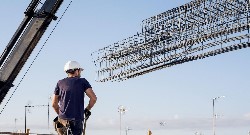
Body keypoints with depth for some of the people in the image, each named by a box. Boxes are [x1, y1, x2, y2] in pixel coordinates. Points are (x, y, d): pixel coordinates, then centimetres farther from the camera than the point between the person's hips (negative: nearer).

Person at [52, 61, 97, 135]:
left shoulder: (60, 83, 10)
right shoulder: (82, 81, 4)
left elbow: (54, 104, 10)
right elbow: (93, 98, -6)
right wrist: (87, 109, 11)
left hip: (64, 118, 2)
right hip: (78, 119, -2)